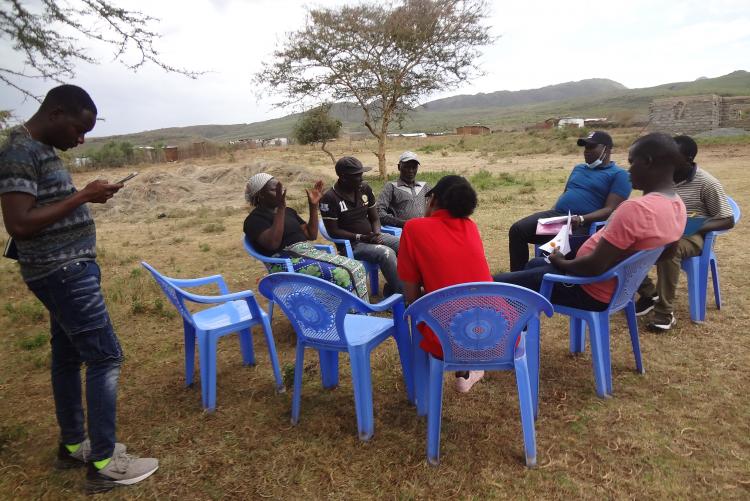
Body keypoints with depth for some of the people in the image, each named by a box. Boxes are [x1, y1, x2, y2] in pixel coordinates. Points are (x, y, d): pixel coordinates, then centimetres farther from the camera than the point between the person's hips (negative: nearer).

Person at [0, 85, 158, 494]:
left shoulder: (40, 149, 14)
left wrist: (86, 198, 10)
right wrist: (82, 196, -21)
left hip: (65, 270, 10)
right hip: (63, 272, -10)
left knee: (68, 355, 16)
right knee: (105, 356, -6)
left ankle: (73, 445, 29)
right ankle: (104, 463, 3)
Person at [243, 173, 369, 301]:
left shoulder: (288, 211, 21)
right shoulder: (255, 219, -3)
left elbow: (311, 235, 18)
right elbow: (273, 243, -22)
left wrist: (313, 205, 10)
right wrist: (280, 207, -22)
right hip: (286, 263, -8)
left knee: (356, 267, -11)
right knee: (339, 274, -28)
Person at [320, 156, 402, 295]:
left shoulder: (365, 189, 8)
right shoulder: (329, 198, -11)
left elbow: (374, 218, 14)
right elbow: (333, 231, -12)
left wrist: (376, 233, -9)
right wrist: (361, 237, -18)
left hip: (372, 236, 7)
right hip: (350, 244, -6)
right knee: (386, 253, -31)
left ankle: (392, 288, -7)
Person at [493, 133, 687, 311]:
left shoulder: (635, 208, -31)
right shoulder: (677, 205, 1)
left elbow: (595, 267, -30)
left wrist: (561, 262, -10)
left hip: (591, 290, -10)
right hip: (619, 284, 10)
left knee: (499, 283, -5)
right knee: (535, 263, 30)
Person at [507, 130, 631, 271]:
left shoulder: (619, 175, 4)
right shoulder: (578, 168, 27)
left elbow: (610, 210, -6)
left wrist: (581, 219, -23)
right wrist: (551, 213, 8)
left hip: (583, 225, -7)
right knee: (517, 229, -16)